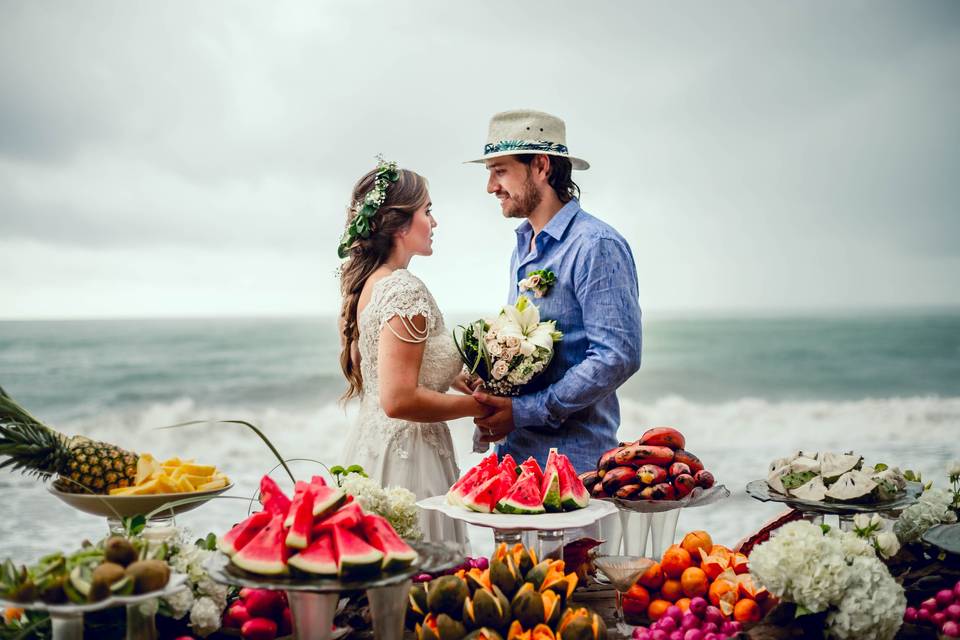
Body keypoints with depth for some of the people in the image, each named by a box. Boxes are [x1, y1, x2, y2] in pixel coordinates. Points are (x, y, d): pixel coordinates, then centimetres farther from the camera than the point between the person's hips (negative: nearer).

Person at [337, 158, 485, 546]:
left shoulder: (366, 283, 10)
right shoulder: (405, 289, -18)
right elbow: (399, 400, -23)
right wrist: (479, 405, -12)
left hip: (370, 444, 10)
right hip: (405, 458, -10)